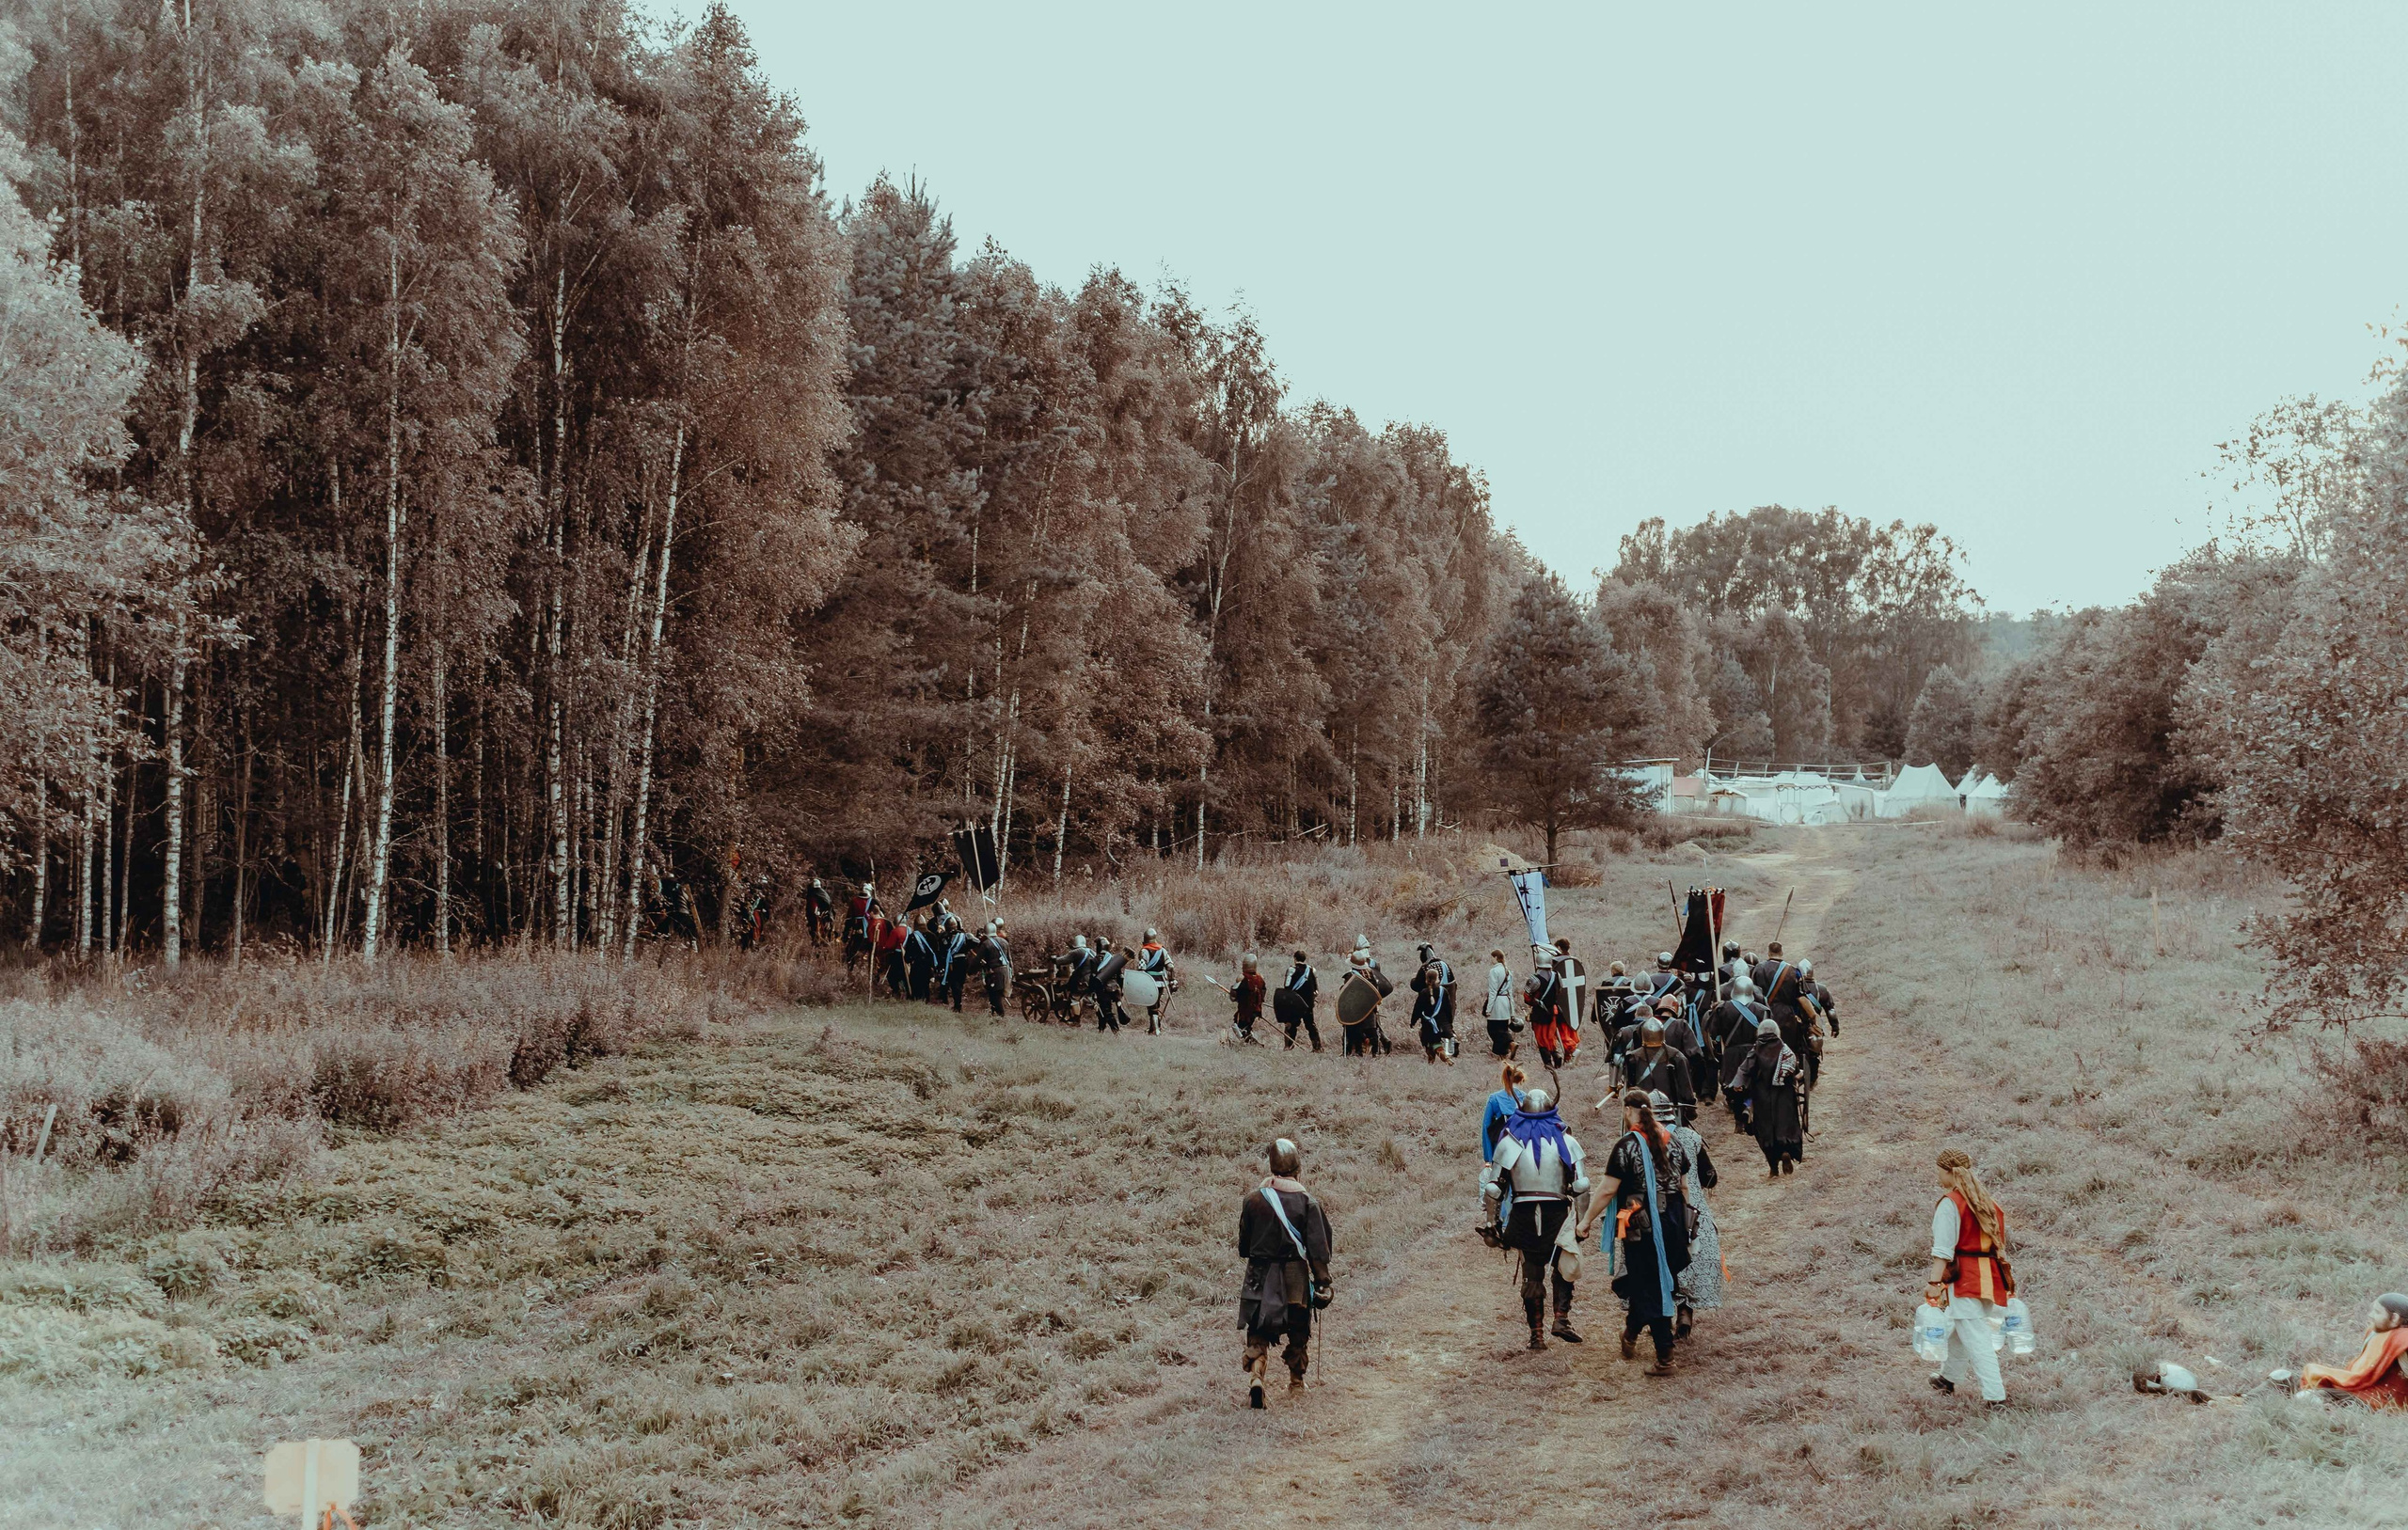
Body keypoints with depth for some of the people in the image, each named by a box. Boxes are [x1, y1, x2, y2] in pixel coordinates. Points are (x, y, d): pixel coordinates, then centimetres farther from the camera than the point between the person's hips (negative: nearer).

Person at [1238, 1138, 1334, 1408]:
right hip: (1296, 1275, -1)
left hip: (1261, 1275, 1)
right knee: (1298, 1332, 18)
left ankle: (1255, 1378, -15)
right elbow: (1318, 1244, -9)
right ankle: (1296, 1381, 27)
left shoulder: (1253, 1198, -3)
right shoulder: (1307, 1201, -8)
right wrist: (1322, 1282, -3)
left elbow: (1243, 1243, 8)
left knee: (1258, 1334, 5)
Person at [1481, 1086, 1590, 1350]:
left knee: (1532, 1274, 9)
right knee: (1565, 1268, 14)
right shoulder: (1566, 1140, 0)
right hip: (1558, 1214, -1)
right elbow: (1581, 1185, -4)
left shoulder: (1508, 1142, 0)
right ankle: (1561, 1318, -3)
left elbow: (1494, 1189, -1)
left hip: (1523, 1214, 1)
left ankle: (1537, 1333, 9)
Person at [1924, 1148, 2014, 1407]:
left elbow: (1943, 1249, -17)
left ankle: (1995, 1395, -11)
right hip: (1990, 1276, 8)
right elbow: (2000, 1242, 16)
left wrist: (1934, 1282, -18)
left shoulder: (1949, 1203, -10)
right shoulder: (1987, 1202, 13)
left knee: (1976, 1338, -6)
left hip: (1963, 1278, -8)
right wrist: (2005, 1280, 21)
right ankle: (1948, 1378, 39)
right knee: (1959, 1327, 24)